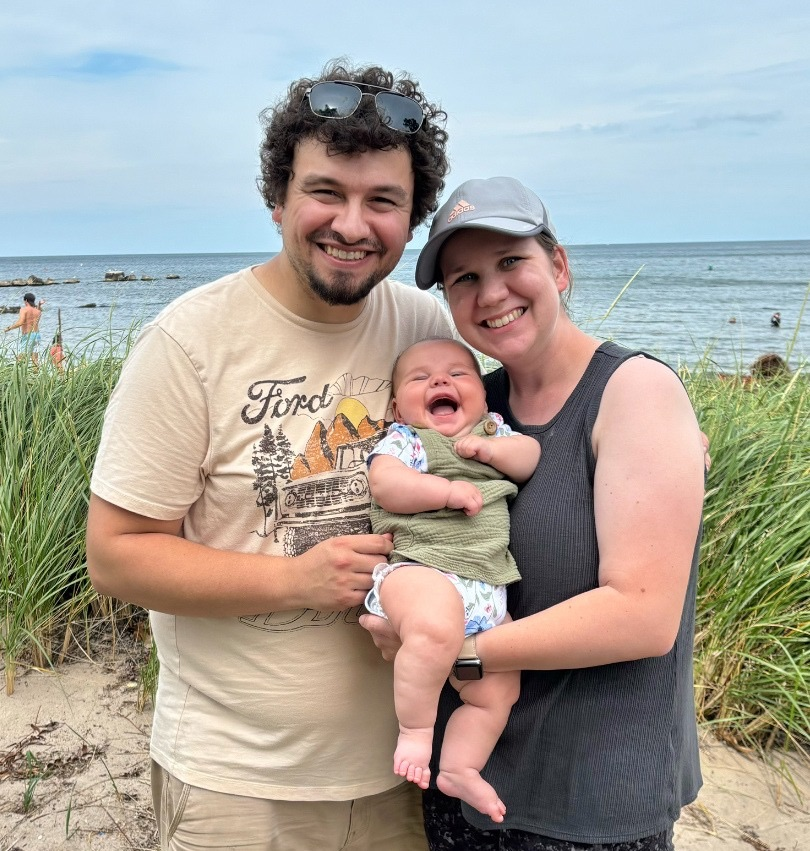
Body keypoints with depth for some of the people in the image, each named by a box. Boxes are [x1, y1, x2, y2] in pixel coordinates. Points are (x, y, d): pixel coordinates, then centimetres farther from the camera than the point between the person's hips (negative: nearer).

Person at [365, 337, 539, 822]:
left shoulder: (493, 431, 21)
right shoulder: (403, 439, 4)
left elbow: (533, 458, 10)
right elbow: (385, 485, -11)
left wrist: (491, 449, -6)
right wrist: (449, 491, -18)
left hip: (486, 591, 7)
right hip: (418, 569, -7)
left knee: (498, 689, 9)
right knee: (438, 622, -39)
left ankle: (460, 768, 27)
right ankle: (415, 730, -18)